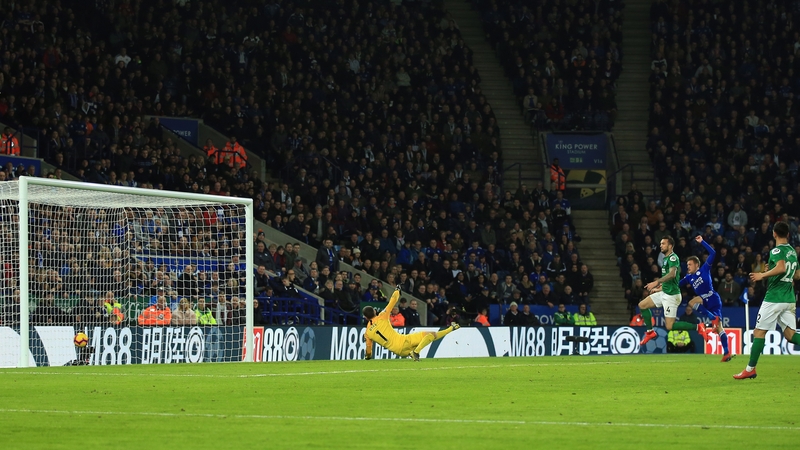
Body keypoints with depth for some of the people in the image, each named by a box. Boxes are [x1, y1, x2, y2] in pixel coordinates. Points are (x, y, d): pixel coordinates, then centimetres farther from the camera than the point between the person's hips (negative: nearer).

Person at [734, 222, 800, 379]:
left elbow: (781, 267, -29)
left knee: (759, 332, 0)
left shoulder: (777, 251, -10)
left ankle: (750, 369, 2)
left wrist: (763, 275, -21)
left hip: (774, 298, -7)